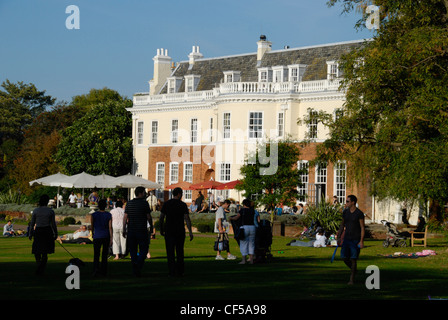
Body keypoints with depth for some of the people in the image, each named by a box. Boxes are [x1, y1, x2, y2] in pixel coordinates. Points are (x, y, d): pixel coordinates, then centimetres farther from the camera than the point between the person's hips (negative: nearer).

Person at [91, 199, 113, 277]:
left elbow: (92, 226, 5)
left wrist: (93, 233, 25)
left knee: (96, 255, -2)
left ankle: (96, 269, -23)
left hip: (97, 237, -1)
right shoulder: (109, 215, -4)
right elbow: (110, 227, -7)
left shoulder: (94, 215, -5)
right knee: (105, 254, 13)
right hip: (106, 237, 1)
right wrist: (111, 239, -6)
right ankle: (103, 271, 16)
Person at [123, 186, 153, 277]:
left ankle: (135, 271, 8)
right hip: (142, 230, -4)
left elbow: (125, 217, 4)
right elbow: (149, 217, -5)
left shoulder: (129, 203, 7)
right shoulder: (145, 203, -7)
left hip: (131, 231, 4)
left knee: (133, 250, 9)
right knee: (143, 249, 4)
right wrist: (151, 226, 10)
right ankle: (138, 263, -21)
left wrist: (124, 230, 6)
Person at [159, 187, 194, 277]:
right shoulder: (183, 205, -5)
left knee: (170, 252, 1)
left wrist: (161, 229, 15)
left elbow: (161, 218, 2)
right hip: (180, 231, 0)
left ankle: (172, 272, -8)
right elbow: (187, 219, -12)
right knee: (179, 251, 13)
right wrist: (190, 232, -12)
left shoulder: (166, 204, 1)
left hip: (169, 231, 0)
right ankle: (180, 271, 16)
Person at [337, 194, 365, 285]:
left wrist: (361, 241, -16)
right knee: (344, 258, 1)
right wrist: (339, 237, 12)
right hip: (347, 238, 5)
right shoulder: (345, 212, 6)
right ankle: (354, 270, 28)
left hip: (356, 240, -5)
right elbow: (342, 225, 15)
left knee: (353, 259, -4)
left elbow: (362, 228, -10)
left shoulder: (359, 213, -10)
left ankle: (352, 279, 3)